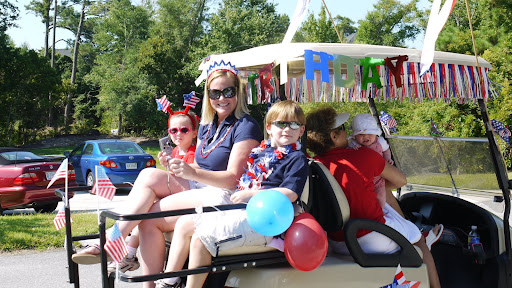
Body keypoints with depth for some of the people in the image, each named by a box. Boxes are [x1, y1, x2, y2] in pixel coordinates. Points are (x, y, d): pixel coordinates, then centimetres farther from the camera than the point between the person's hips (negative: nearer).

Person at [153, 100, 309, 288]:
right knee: (184, 223, 4)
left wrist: (252, 194, -21)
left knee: (202, 237, -24)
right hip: (238, 209, 9)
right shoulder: (261, 151, 19)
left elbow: (290, 194, -17)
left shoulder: (297, 158, -3)